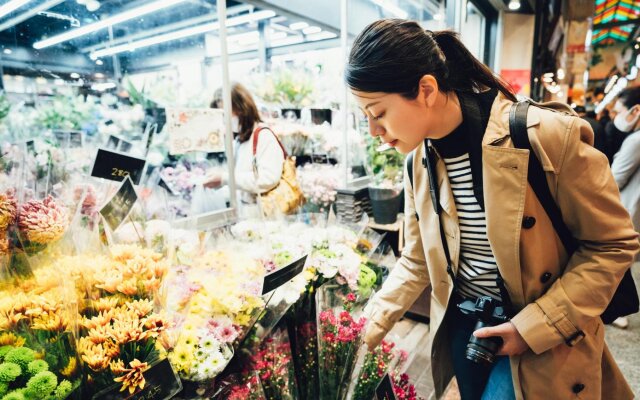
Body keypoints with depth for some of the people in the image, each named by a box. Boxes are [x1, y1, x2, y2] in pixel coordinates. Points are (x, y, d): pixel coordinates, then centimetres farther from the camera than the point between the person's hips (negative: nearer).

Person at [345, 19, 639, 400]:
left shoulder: (549, 136, -24)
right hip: (461, 322, 5)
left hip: (546, 337, -4)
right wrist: (370, 327, -4)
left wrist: (535, 327, -18)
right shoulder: (419, 160, -8)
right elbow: (418, 261, 1)